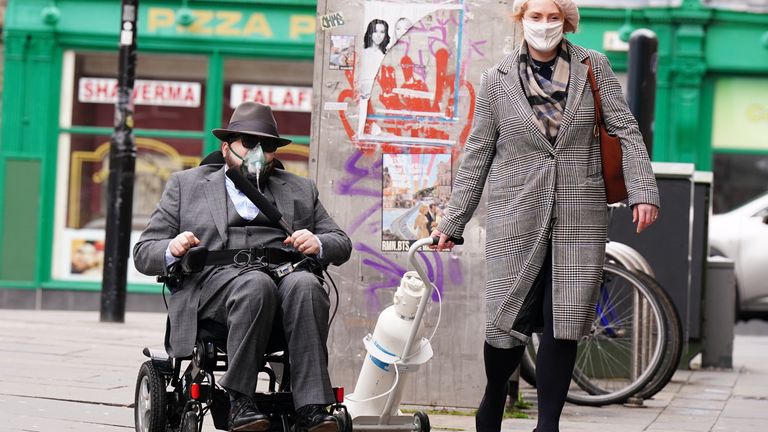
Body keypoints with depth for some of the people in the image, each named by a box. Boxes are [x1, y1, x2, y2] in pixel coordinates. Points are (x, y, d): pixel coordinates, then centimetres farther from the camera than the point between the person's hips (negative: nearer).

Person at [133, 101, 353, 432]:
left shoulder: (300, 190, 30)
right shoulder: (186, 185, 24)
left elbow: (342, 244, 25)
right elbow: (143, 253, 17)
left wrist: (318, 244, 0)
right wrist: (171, 250, -7)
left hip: (287, 275, 2)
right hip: (214, 280, -2)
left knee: (305, 285, -34)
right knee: (256, 284, -37)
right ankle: (239, 401, -34)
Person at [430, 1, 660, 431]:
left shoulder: (593, 67, 5)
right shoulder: (497, 80, 5)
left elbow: (627, 131, 4)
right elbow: (477, 157, 9)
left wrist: (643, 191, -8)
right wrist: (451, 224, 8)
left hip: (579, 218, 0)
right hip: (518, 218, 0)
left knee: (563, 324, 0)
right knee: (509, 319, 0)